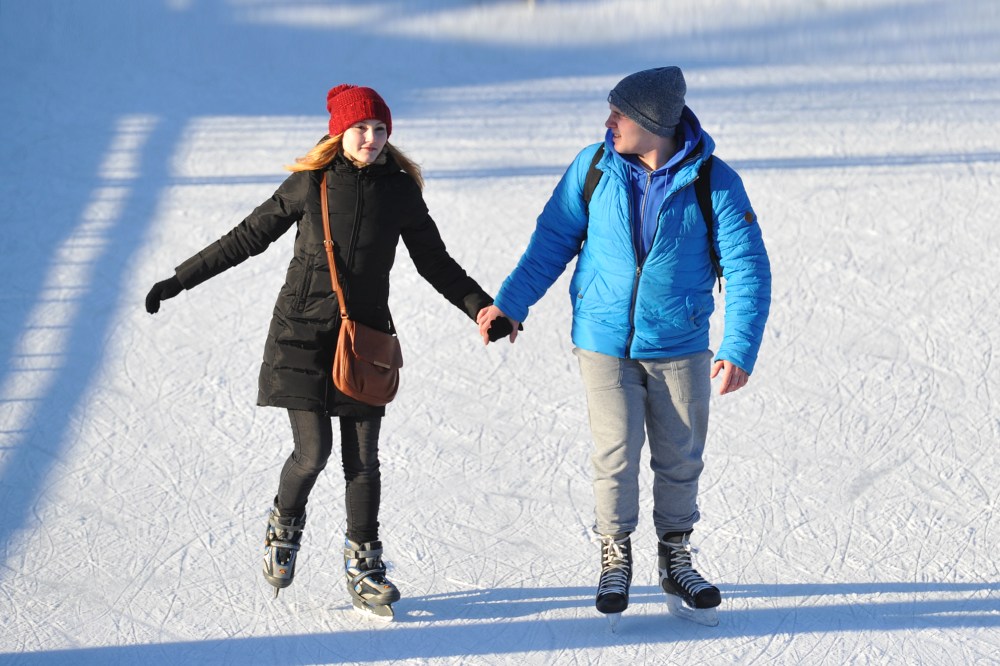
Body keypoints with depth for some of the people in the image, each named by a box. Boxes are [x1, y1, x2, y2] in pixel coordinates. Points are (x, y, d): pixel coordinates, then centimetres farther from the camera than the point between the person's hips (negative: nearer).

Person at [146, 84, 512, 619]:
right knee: (313, 451, -7)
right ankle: (284, 525, 22)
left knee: (362, 458, 1)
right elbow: (249, 237, 4)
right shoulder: (309, 184, -3)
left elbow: (434, 262, 11)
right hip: (302, 333, -2)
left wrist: (482, 307, -1)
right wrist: (181, 279, 5)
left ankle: (363, 563, 13)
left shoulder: (399, 192, 3)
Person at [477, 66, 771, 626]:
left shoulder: (715, 183, -12)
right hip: (605, 341, 0)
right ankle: (615, 558, 17)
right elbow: (554, 239, 7)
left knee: (680, 459, 9)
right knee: (616, 454, -3)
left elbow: (748, 270, -12)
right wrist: (511, 305, 5)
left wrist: (740, 350, -22)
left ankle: (676, 558, 29)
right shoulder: (594, 168, -6)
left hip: (680, 345, 0)